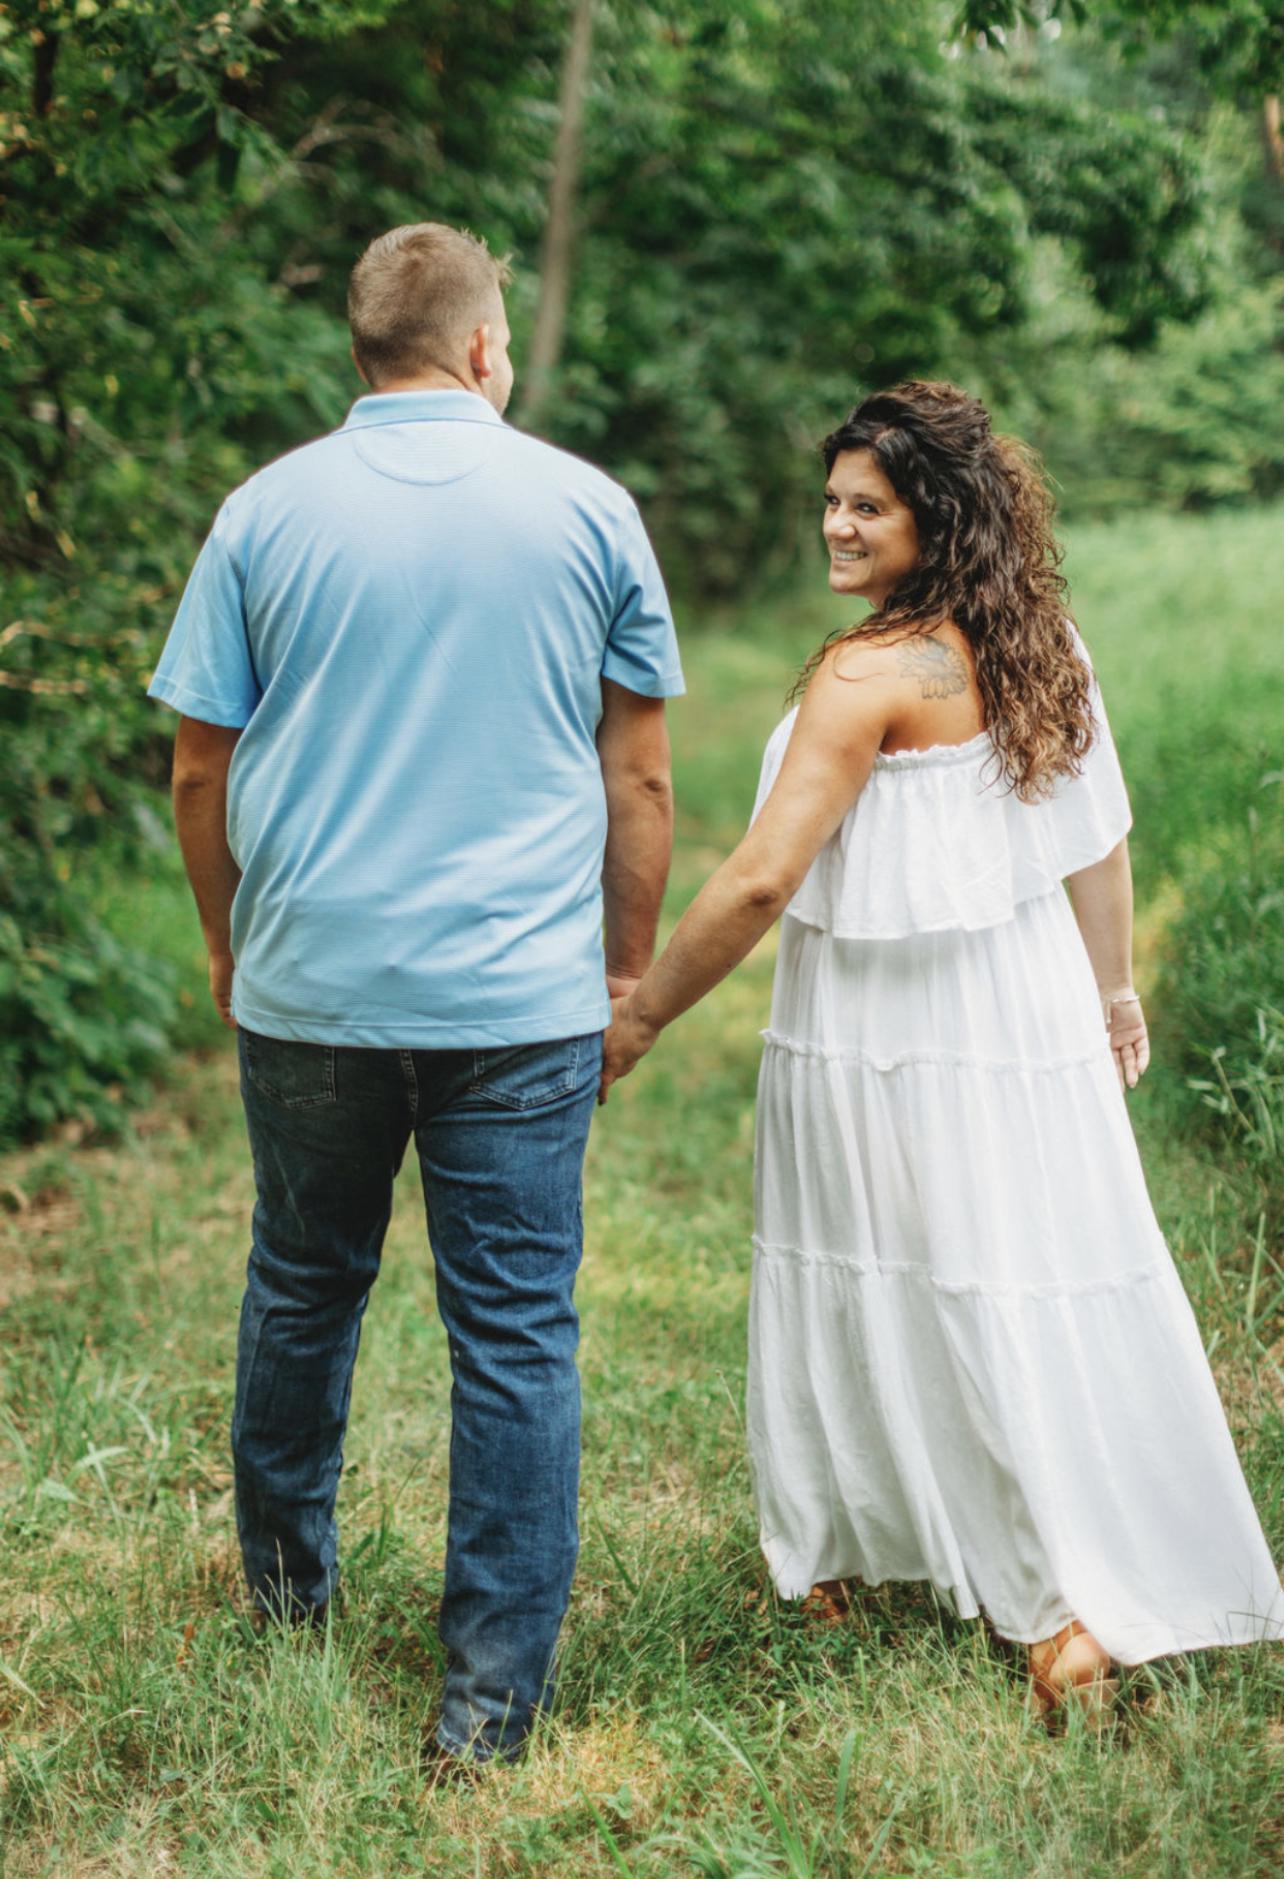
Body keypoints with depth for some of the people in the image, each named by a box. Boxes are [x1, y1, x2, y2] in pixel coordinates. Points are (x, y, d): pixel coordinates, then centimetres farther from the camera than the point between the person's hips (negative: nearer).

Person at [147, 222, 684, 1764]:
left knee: (303, 1285, 20)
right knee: (516, 1332, 5)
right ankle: (495, 1685, 10)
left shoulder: (267, 511, 1)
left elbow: (200, 777, 3)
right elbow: (639, 781, 3)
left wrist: (230, 946, 18)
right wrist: (629, 962, 14)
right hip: (524, 999, -1)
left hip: (309, 986, 2)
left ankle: (287, 1576, 39)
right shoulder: (586, 509, 0)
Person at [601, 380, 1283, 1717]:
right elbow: (1101, 836, 13)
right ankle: (1108, 1585, 16)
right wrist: (1111, 989, 25)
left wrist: (638, 1016, -10)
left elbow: (761, 881, -20)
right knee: (1046, 1282, 10)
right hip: (1031, 1011, 7)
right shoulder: (1039, 647, 5)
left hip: (886, 1039, -7)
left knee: (865, 1278, 7)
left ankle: (831, 1554, 22)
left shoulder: (872, 673, -17)